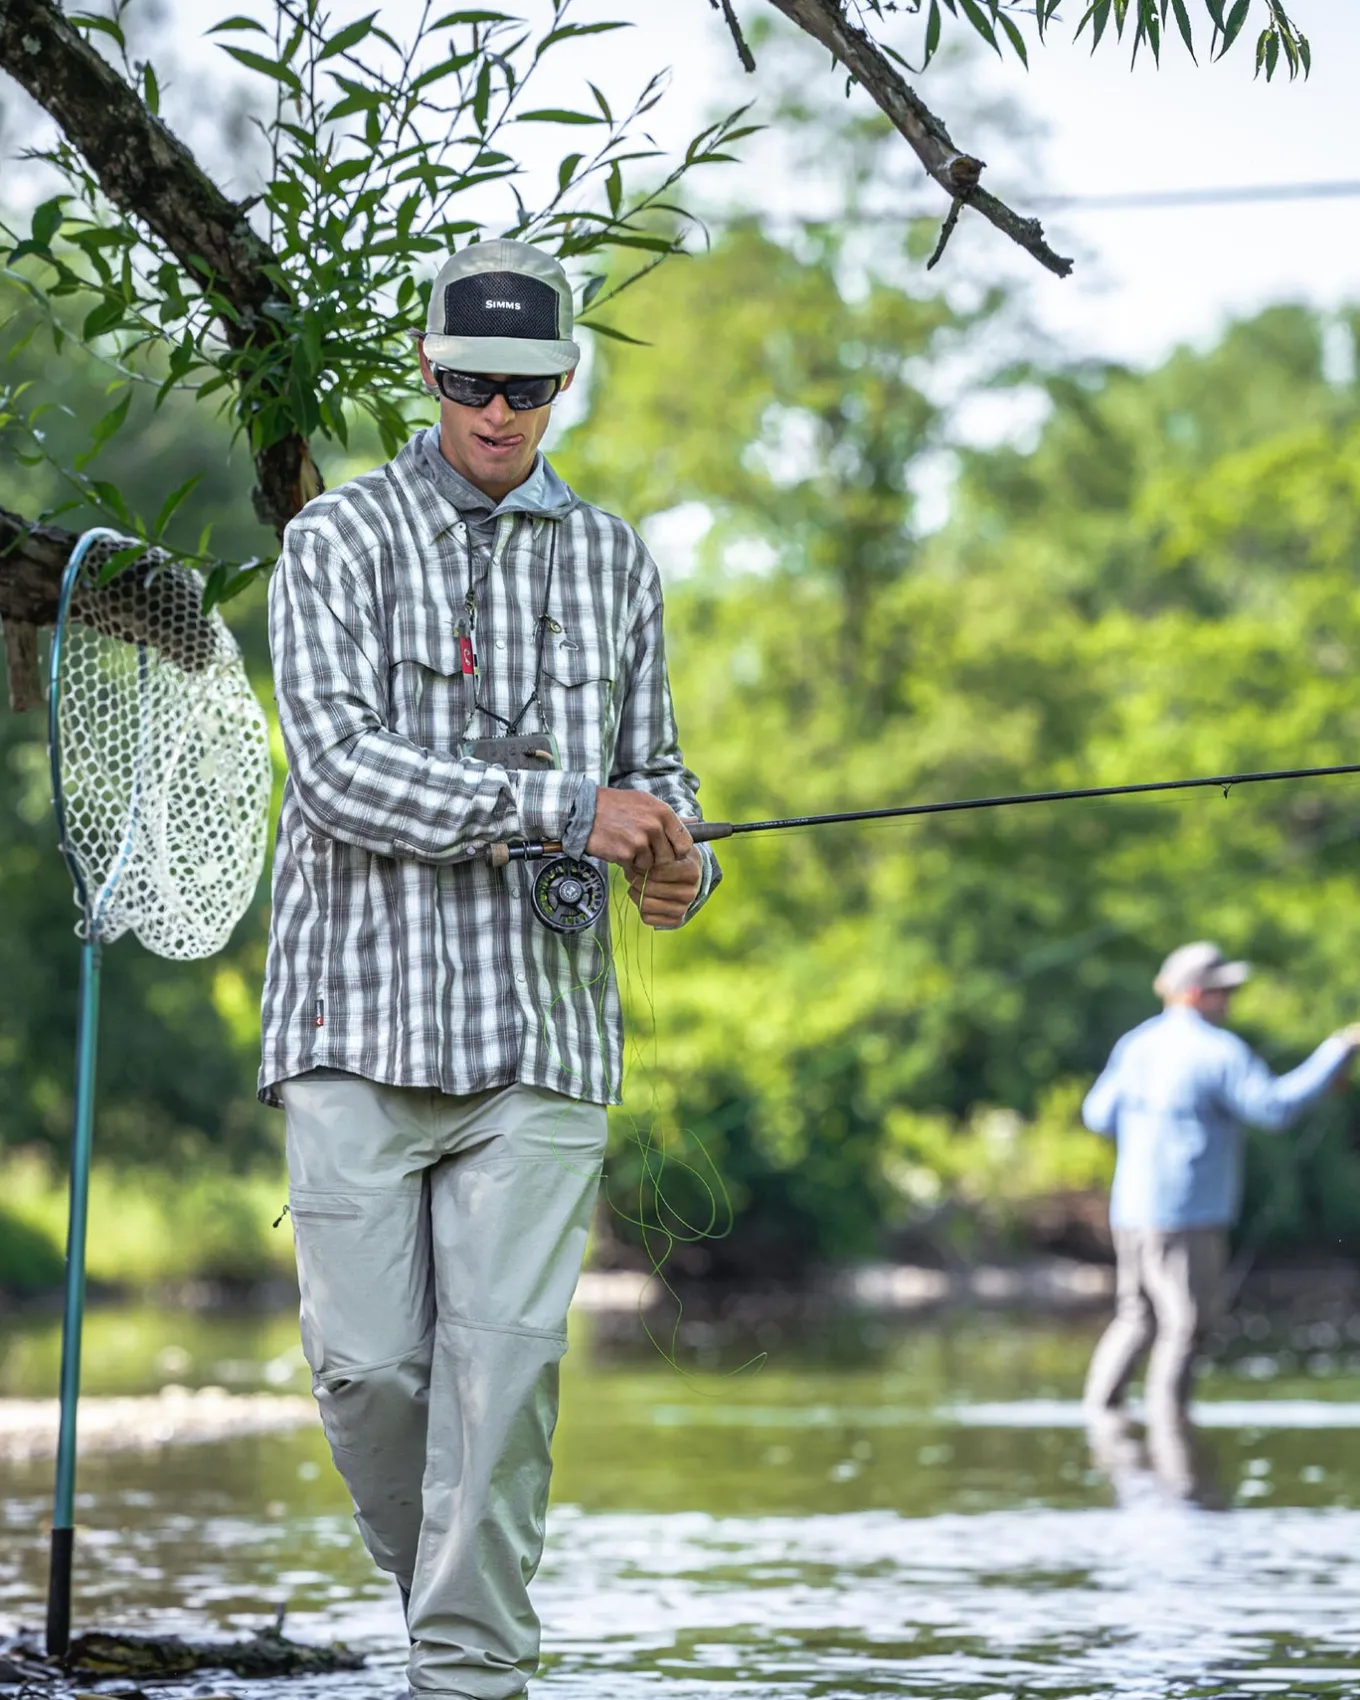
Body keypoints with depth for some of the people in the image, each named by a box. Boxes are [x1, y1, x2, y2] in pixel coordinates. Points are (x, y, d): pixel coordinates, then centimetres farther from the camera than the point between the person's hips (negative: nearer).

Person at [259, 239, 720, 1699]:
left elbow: (651, 763, 23)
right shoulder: (339, 543, 2)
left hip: (540, 1030, 2)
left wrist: (677, 860, -1)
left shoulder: (610, 561, 14)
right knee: (367, 1363, -3)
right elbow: (341, 765, -12)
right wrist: (563, 806, -19)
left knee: (506, 1358, -7)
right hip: (360, 1016, -2)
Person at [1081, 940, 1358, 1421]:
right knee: (1184, 1326, -2)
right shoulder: (1217, 1051, -13)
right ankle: (1167, 1426, -2)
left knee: (1136, 1319, 18)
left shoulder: (1137, 1044, 10)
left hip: (1133, 1210, 8)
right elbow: (1276, 1106, -18)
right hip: (1187, 1214, -8)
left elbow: (1100, 1114, 13)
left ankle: (1099, 1409, 16)